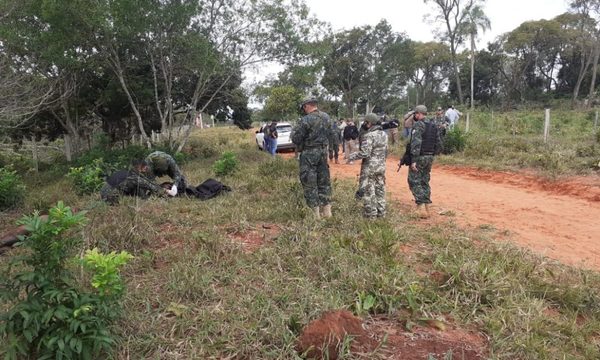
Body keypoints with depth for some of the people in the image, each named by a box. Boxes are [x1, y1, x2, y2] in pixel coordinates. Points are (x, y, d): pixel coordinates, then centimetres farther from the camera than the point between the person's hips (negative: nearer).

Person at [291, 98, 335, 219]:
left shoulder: (306, 120, -17)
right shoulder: (327, 117, 4)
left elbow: (296, 139, -13)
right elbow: (331, 134, 12)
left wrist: (294, 132, 7)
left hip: (309, 153, -6)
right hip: (323, 151, 6)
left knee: (309, 182, 2)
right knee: (324, 180, 14)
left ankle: (315, 211, 5)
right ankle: (326, 209, 19)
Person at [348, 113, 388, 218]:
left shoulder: (369, 136, -20)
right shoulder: (384, 134, 6)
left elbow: (365, 153, -23)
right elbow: (386, 150, 14)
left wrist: (352, 156, -10)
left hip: (369, 167, -8)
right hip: (381, 166, 8)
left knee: (368, 190, 2)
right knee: (380, 188, 15)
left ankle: (371, 213, 8)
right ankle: (381, 212, 23)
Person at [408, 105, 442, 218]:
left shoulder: (418, 125, -13)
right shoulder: (434, 125, 12)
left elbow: (416, 143, -22)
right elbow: (439, 144, 14)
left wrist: (414, 160, -23)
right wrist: (432, 155, 21)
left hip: (419, 157, -8)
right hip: (430, 158, 8)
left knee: (414, 181, -2)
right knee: (425, 182, 14)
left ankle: (421, 206, -12)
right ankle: (426, 208, 16)